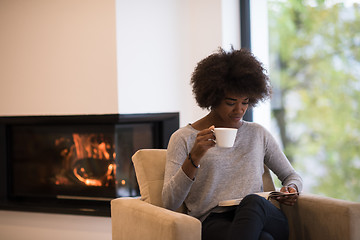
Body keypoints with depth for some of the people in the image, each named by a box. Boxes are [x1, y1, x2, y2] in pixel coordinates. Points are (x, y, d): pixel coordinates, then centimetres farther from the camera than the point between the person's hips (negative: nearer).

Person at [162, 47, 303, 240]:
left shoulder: (258, 134, 22)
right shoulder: (183, 139, 10)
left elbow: (292, 176, 31)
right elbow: (169, 203, 0)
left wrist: (291, 189, 5)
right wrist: (194, 157, -14)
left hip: (262, 218, 4)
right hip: (213, 222, -4)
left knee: (253, 202, -38)